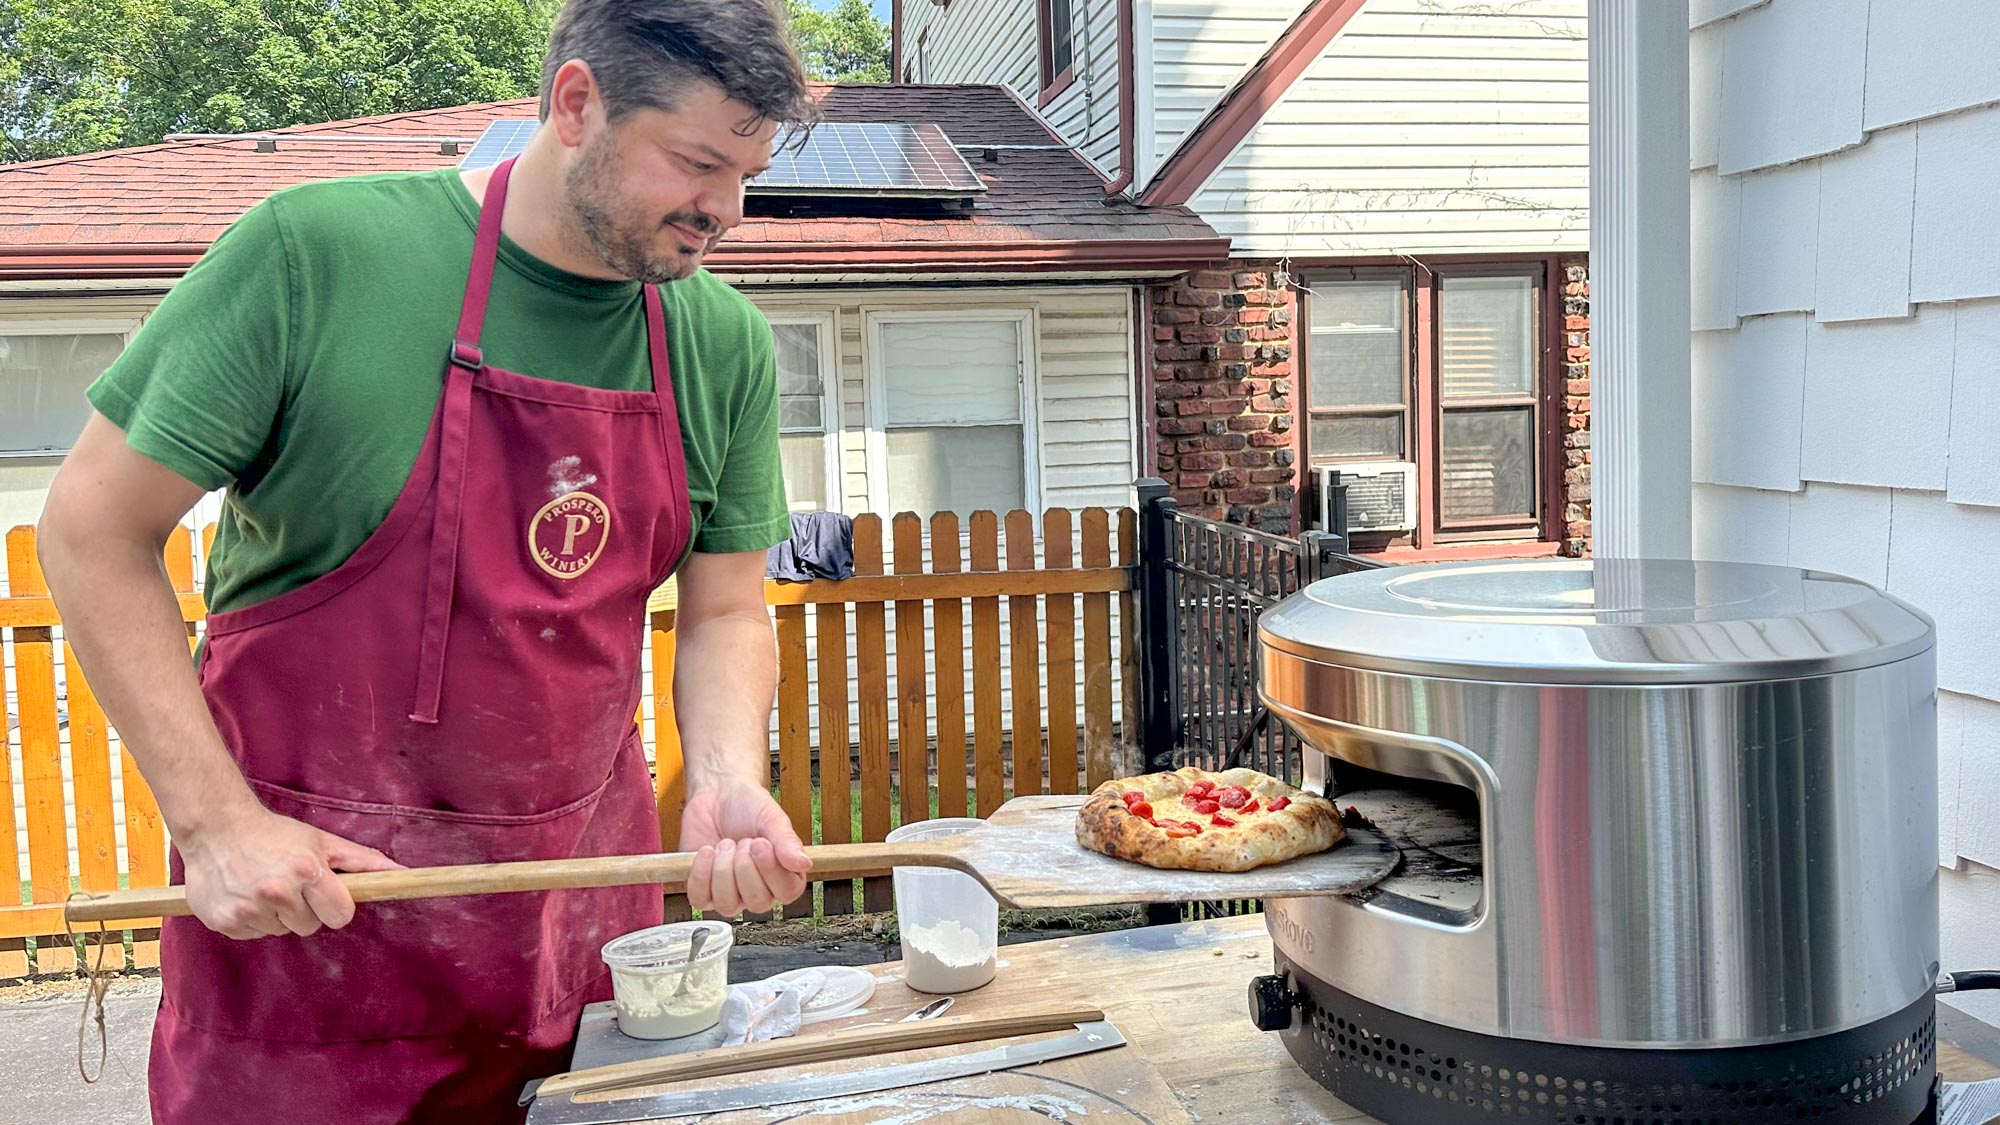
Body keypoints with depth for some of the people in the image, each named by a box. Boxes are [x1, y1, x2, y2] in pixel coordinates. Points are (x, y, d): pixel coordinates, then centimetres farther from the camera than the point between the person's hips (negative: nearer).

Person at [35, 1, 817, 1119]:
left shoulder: (725, 344, -2)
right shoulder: (318, 251, -14)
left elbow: (724, 610, 5)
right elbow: (96, 528, -9)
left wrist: (730, 780, -14)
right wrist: (215, 819, -14)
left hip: (581, 885, 4)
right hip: (299, 890, -3)